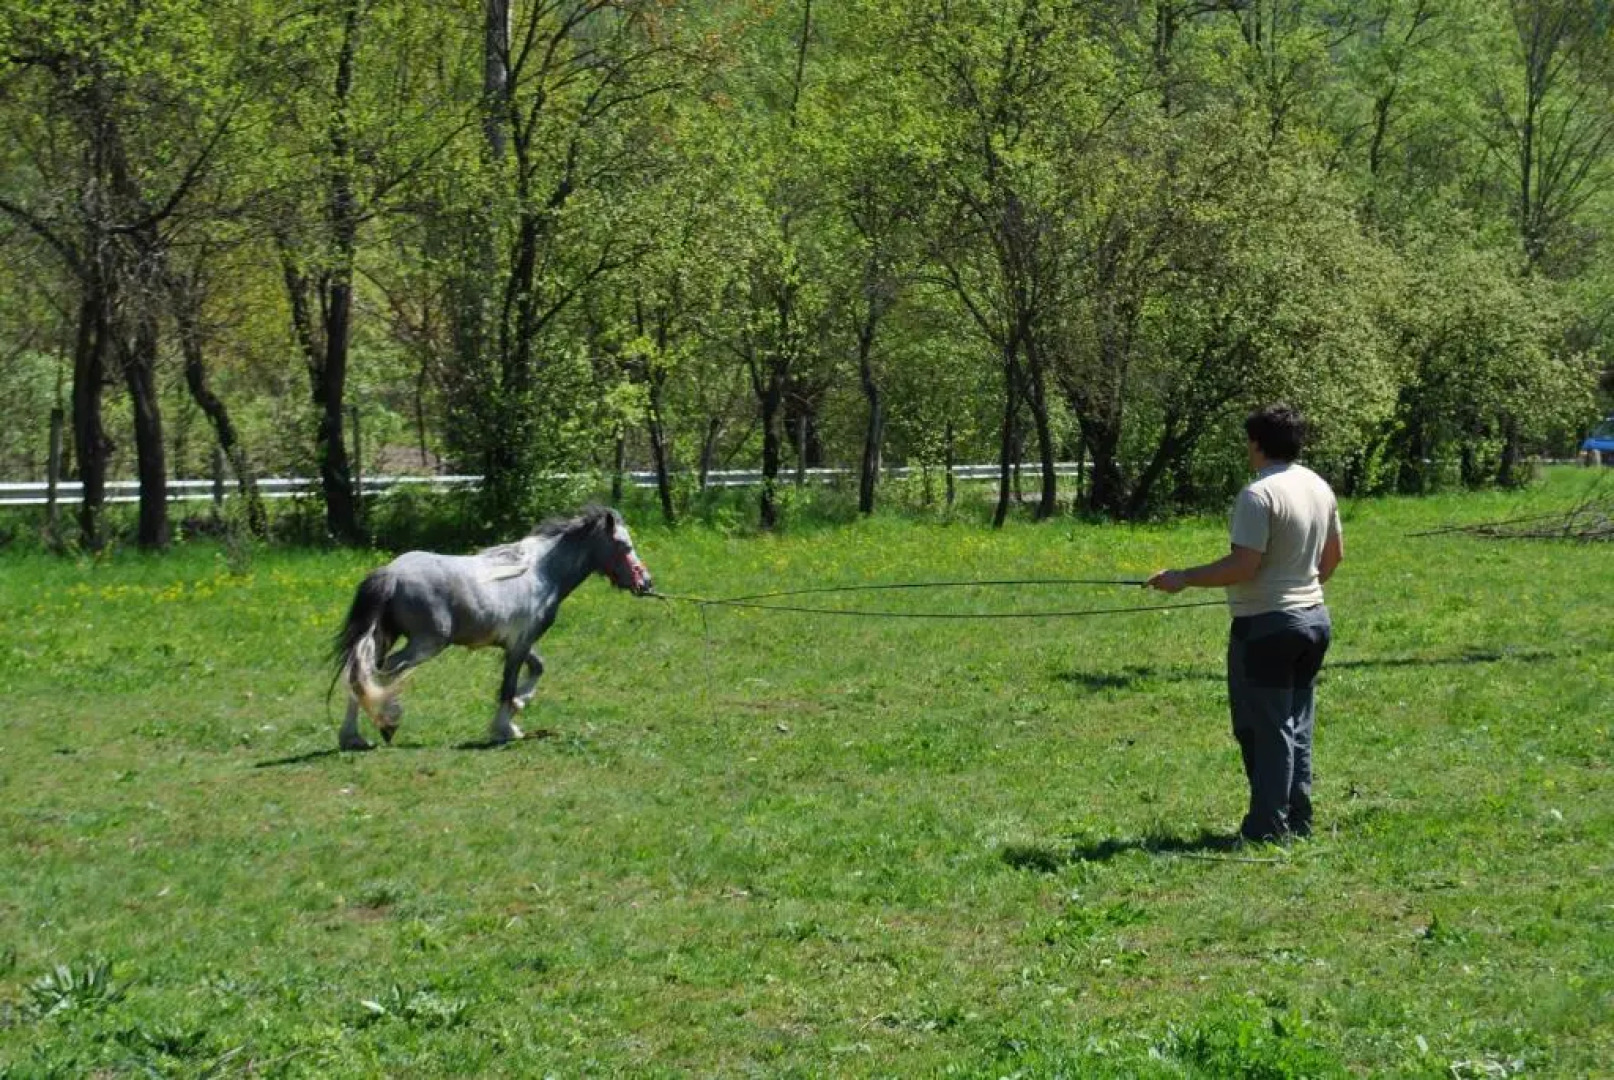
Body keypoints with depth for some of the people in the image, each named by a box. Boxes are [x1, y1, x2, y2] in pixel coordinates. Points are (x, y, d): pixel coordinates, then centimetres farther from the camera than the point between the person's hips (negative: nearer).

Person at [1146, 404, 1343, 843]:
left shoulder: (1260, 494, -18)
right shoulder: (1320, 487, 9)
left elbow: (1243, 565, -23)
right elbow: (1334, 553, 18)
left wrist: (1184, 578, -15)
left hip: (1266, 625, -8)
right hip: (1314, 617, 8)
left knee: (1265, 728, -2)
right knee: (1297, 727, 15)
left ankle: (1268, 826, 1)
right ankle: (1298, 821, 19)